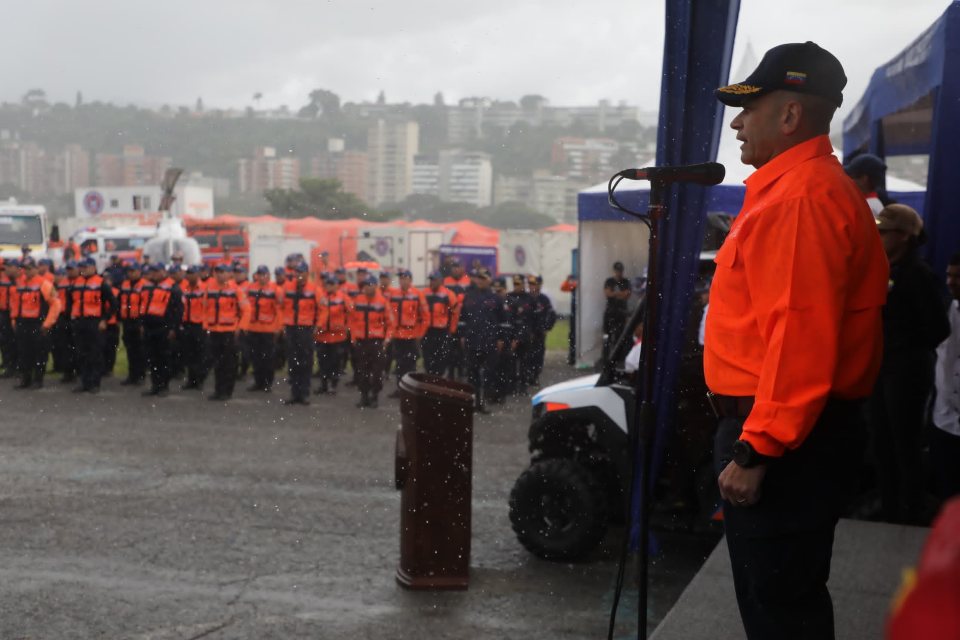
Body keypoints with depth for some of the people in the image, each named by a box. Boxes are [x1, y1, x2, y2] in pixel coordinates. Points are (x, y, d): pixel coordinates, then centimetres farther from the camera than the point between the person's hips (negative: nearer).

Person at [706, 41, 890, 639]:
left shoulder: (801, 197, -18)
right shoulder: (799, 187, 17)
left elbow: (800, 336, -26)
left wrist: (755, 450, -24)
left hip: (781, 438, -11)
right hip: (785, 431, 11)